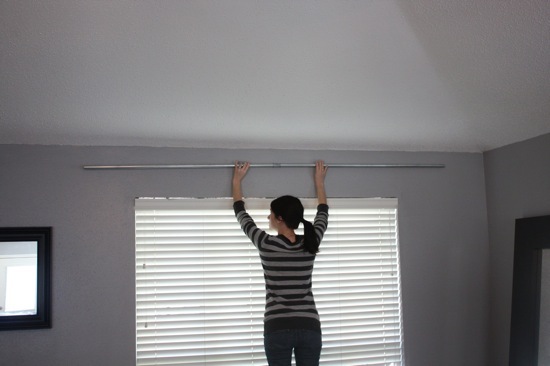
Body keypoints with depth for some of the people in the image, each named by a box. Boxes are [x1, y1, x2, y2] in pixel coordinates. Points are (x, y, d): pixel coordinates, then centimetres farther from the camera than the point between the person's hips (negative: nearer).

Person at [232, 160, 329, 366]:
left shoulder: (267, 244, -8)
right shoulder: (310, 243, 0)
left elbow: (241, 214, 8)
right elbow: (323, 214, 21)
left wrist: (237, 181, 22)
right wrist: (319, 182, 34)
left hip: (278, 328, -3)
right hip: (309, 327, 3)